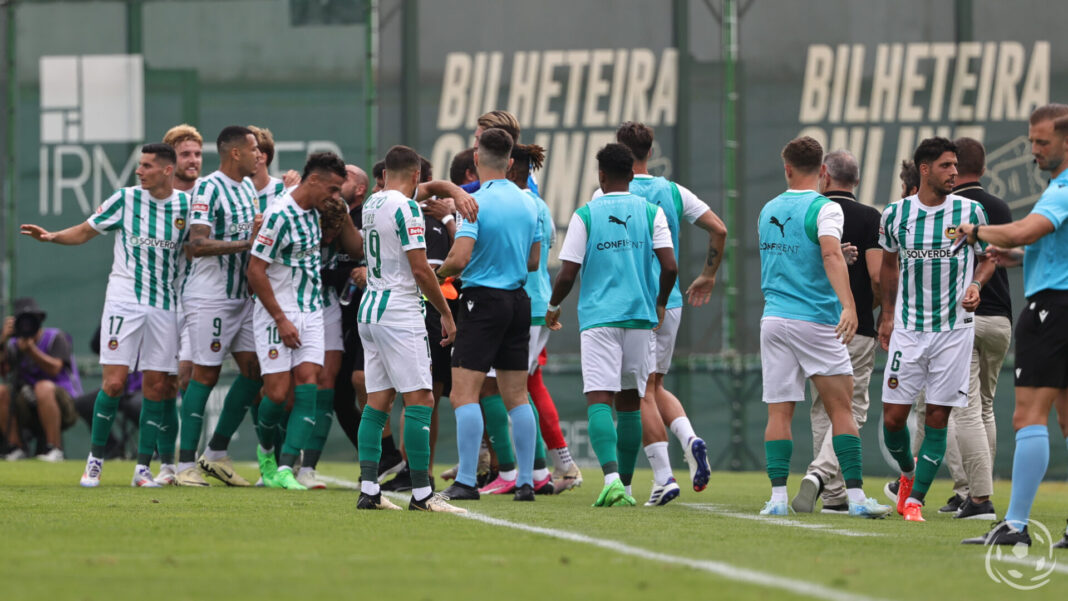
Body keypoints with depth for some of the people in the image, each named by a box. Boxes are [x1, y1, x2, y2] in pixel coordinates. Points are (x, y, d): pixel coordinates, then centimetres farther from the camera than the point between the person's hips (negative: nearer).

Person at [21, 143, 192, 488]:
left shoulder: (186, 206, 2)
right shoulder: (125, 199, -2)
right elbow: (86, 231, 6)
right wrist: (52, 236, -11)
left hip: (165, 305, 2)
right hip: (124, 300, -2)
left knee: (158, 387, 0)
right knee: (114, 383, -9)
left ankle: (143, 468, 8)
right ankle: (95, 460, 5)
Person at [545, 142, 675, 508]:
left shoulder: (585, 215, -2)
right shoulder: (651, 213, 4)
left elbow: (568, 274, -3)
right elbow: (669, 266, -3)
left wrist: (553, 307, 16)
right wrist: (660, 303, 16)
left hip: (598, 317, -3)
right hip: (640, 316, 3)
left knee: (599, 399, -10)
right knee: (629, 402, 14)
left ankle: (612, 477, -30)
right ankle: (623, 484, 18)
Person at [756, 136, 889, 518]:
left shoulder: (768, 211, 12)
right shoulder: (824, 209, -7)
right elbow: (831, 254, -23)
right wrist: (848, 306, -32)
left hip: (773, 319, 5)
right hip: (817, 320, -5)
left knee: (779, 412, 4)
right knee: (841, 410, -1)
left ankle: (778, 496, -4)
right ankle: (856, 496, -6)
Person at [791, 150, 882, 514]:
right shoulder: (869, 218, -4)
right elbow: (877, 276, -11)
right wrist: (869, 307, 9)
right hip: (856, 330, -3)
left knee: (822, 410, 12)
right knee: (851, 409, -1)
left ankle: (834, 495, 11)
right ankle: (820, 473, -23)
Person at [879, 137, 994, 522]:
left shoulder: (971, 212, -2)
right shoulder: (895, 214, 1)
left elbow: (988, 258, 12)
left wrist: (976, 285, -9)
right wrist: (887, 315, 17)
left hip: (954, 327, -1)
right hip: (907, 328, 1)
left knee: (937, 418, -4)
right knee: (894, 415, -2)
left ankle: (915, 498, 2)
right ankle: (907, 473, 27)